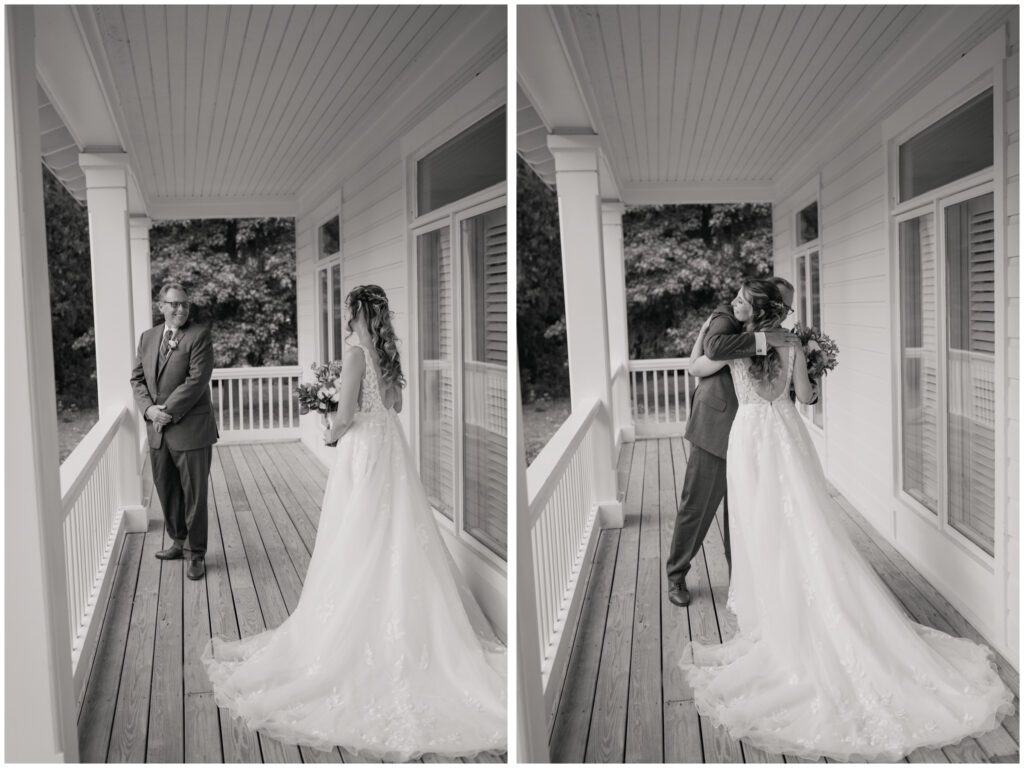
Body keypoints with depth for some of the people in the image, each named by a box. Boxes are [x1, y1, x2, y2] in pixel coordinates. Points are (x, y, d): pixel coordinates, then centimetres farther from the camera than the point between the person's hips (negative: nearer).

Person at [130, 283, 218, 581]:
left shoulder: (199, 335, -8)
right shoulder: (147, 337, 11)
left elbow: (197, 380, -16)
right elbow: (137, 378, 10)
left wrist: (167, 411, -16)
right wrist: (149, 409, -7)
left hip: (190, 430, -6)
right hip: (158, 431, 6)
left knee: (194, 494, 3)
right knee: (166, 490, 16)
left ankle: (197, 554, 15)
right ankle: (179, 541, 34)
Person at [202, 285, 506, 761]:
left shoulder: (356, 351, -14)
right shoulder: (387, 353, 8)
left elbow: (345, 416, -16)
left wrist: (330, 434, 3)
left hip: (364, 452, -7)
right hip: (392, 449, 7)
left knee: (360, 548, 1)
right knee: (398, 546, 12)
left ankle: (360, 640, 8)